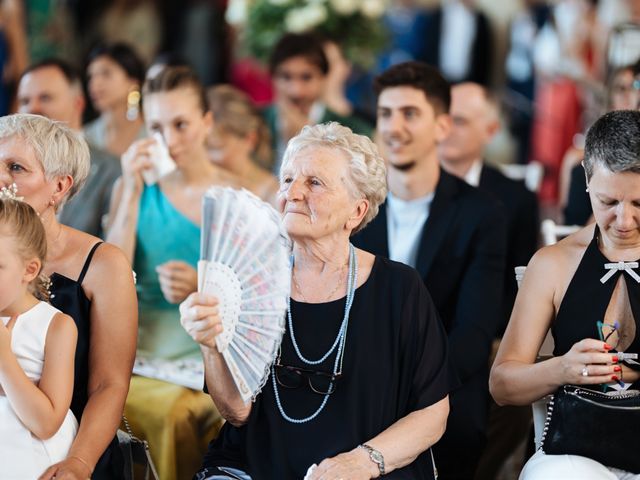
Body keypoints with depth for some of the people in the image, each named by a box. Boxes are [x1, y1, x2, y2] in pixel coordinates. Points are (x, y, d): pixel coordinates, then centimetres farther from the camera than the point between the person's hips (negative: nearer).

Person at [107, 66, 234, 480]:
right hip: (137, 345, 2)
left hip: (205, 351, -2)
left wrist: (203, 288, -18)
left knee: (167, 411, -32)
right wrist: (132, 192, -6)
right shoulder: (134, 187, 10)